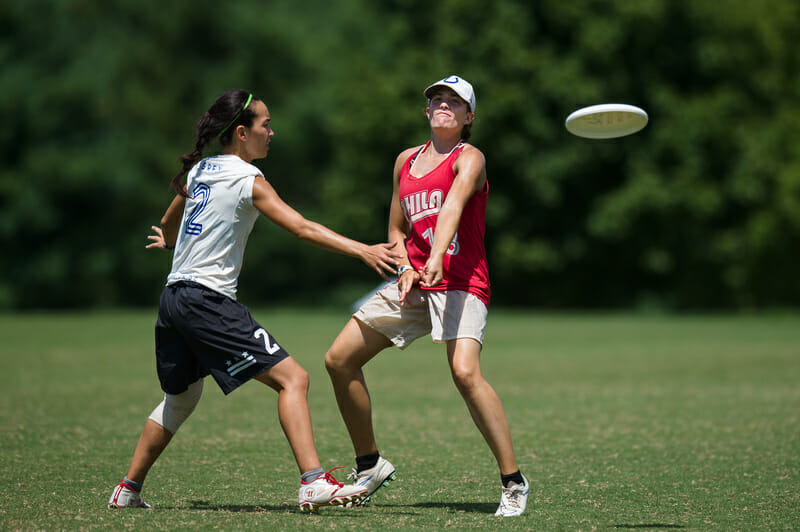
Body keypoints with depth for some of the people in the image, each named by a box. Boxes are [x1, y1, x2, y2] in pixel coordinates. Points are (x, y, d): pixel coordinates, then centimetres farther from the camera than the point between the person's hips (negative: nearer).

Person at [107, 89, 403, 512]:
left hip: (173, 298, 9)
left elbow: (167, 229, 30)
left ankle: (128, 491, 29)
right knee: (292, 378, -11)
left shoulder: (200, 170, 14)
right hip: (208, 299, -9)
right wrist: (363, 250, -19)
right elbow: (301, 228, -16)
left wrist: (168, 241, 54)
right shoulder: (248, 179, -8)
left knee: (180, 398, 25)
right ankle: (313, 483, -22)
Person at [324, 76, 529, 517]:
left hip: (459, 282, -7)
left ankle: (512, 481, -22)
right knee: (339, 359, 5)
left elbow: (453, 205, -24)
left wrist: (437, 258, -42)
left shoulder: (469, 159, -4)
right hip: (413, 281, 7)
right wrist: (405, 268, 2)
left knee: (465, 372, -30)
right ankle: (369, 465, 21)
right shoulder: (406, 161, 16)